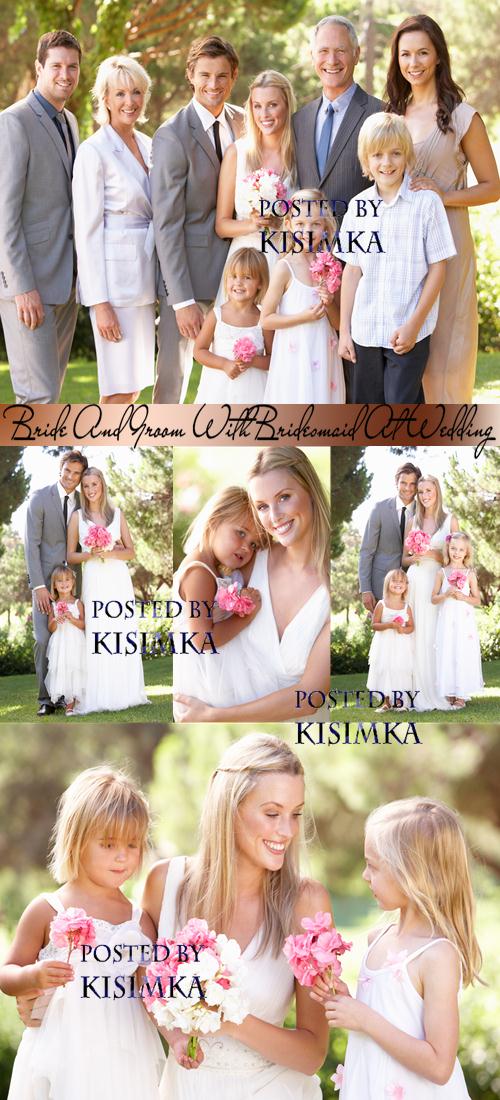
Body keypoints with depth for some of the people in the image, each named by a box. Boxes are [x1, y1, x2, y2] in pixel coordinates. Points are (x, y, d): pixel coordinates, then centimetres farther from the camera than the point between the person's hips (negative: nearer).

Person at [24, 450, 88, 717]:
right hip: (45, 578, -4)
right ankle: (46, 699, -3)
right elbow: (31, 543, -10)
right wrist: (38, 586, -16)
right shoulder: (40, 498, -7)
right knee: (44, 639, -8)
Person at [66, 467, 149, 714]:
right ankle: (99, 696, -4)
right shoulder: (77, 517, 6)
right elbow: (70, 556, 6)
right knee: (95, 636, -7)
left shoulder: (117, 514, 9)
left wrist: (111, 553, -9)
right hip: (94, 580, -2)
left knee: (123, 633, -1)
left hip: (118, 578, 2)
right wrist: (90, 555, -12)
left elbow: (130, 552, 9)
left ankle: (125, 692, 6)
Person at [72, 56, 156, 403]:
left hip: (144, 275, 7)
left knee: (133, 386, 9)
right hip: (113, 275, -7)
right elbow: (87, 231, -11)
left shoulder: (148, 146, 12)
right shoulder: (94, 152, -9)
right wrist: (100, 302, -16)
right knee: (120, 390, -7)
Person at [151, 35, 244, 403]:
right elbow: (167, 224, -16)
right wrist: (183, 300, -18)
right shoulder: (172, 137, -14)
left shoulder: (242, 122, 5)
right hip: (189, 271, -5)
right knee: (173, 371, 1)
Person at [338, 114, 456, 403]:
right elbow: (352, 270, 8)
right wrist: (344, 330, 6)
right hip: (365, 330, 4)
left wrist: (415, 324, -11)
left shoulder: (426, 202, -7)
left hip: (409, 332, -4)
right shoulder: (359, 206, 5)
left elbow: (438, 268, -6)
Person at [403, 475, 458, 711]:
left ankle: (438, 692, -1)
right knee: (416, 636, -3)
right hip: (415, 582, 3)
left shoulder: (450, 520, 4)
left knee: (435, 636, -8)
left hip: (439, 583, -2)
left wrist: (434, 555, -12)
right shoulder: (414, 521, 13)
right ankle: (420, 693, 1)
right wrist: (415, 557, -5)